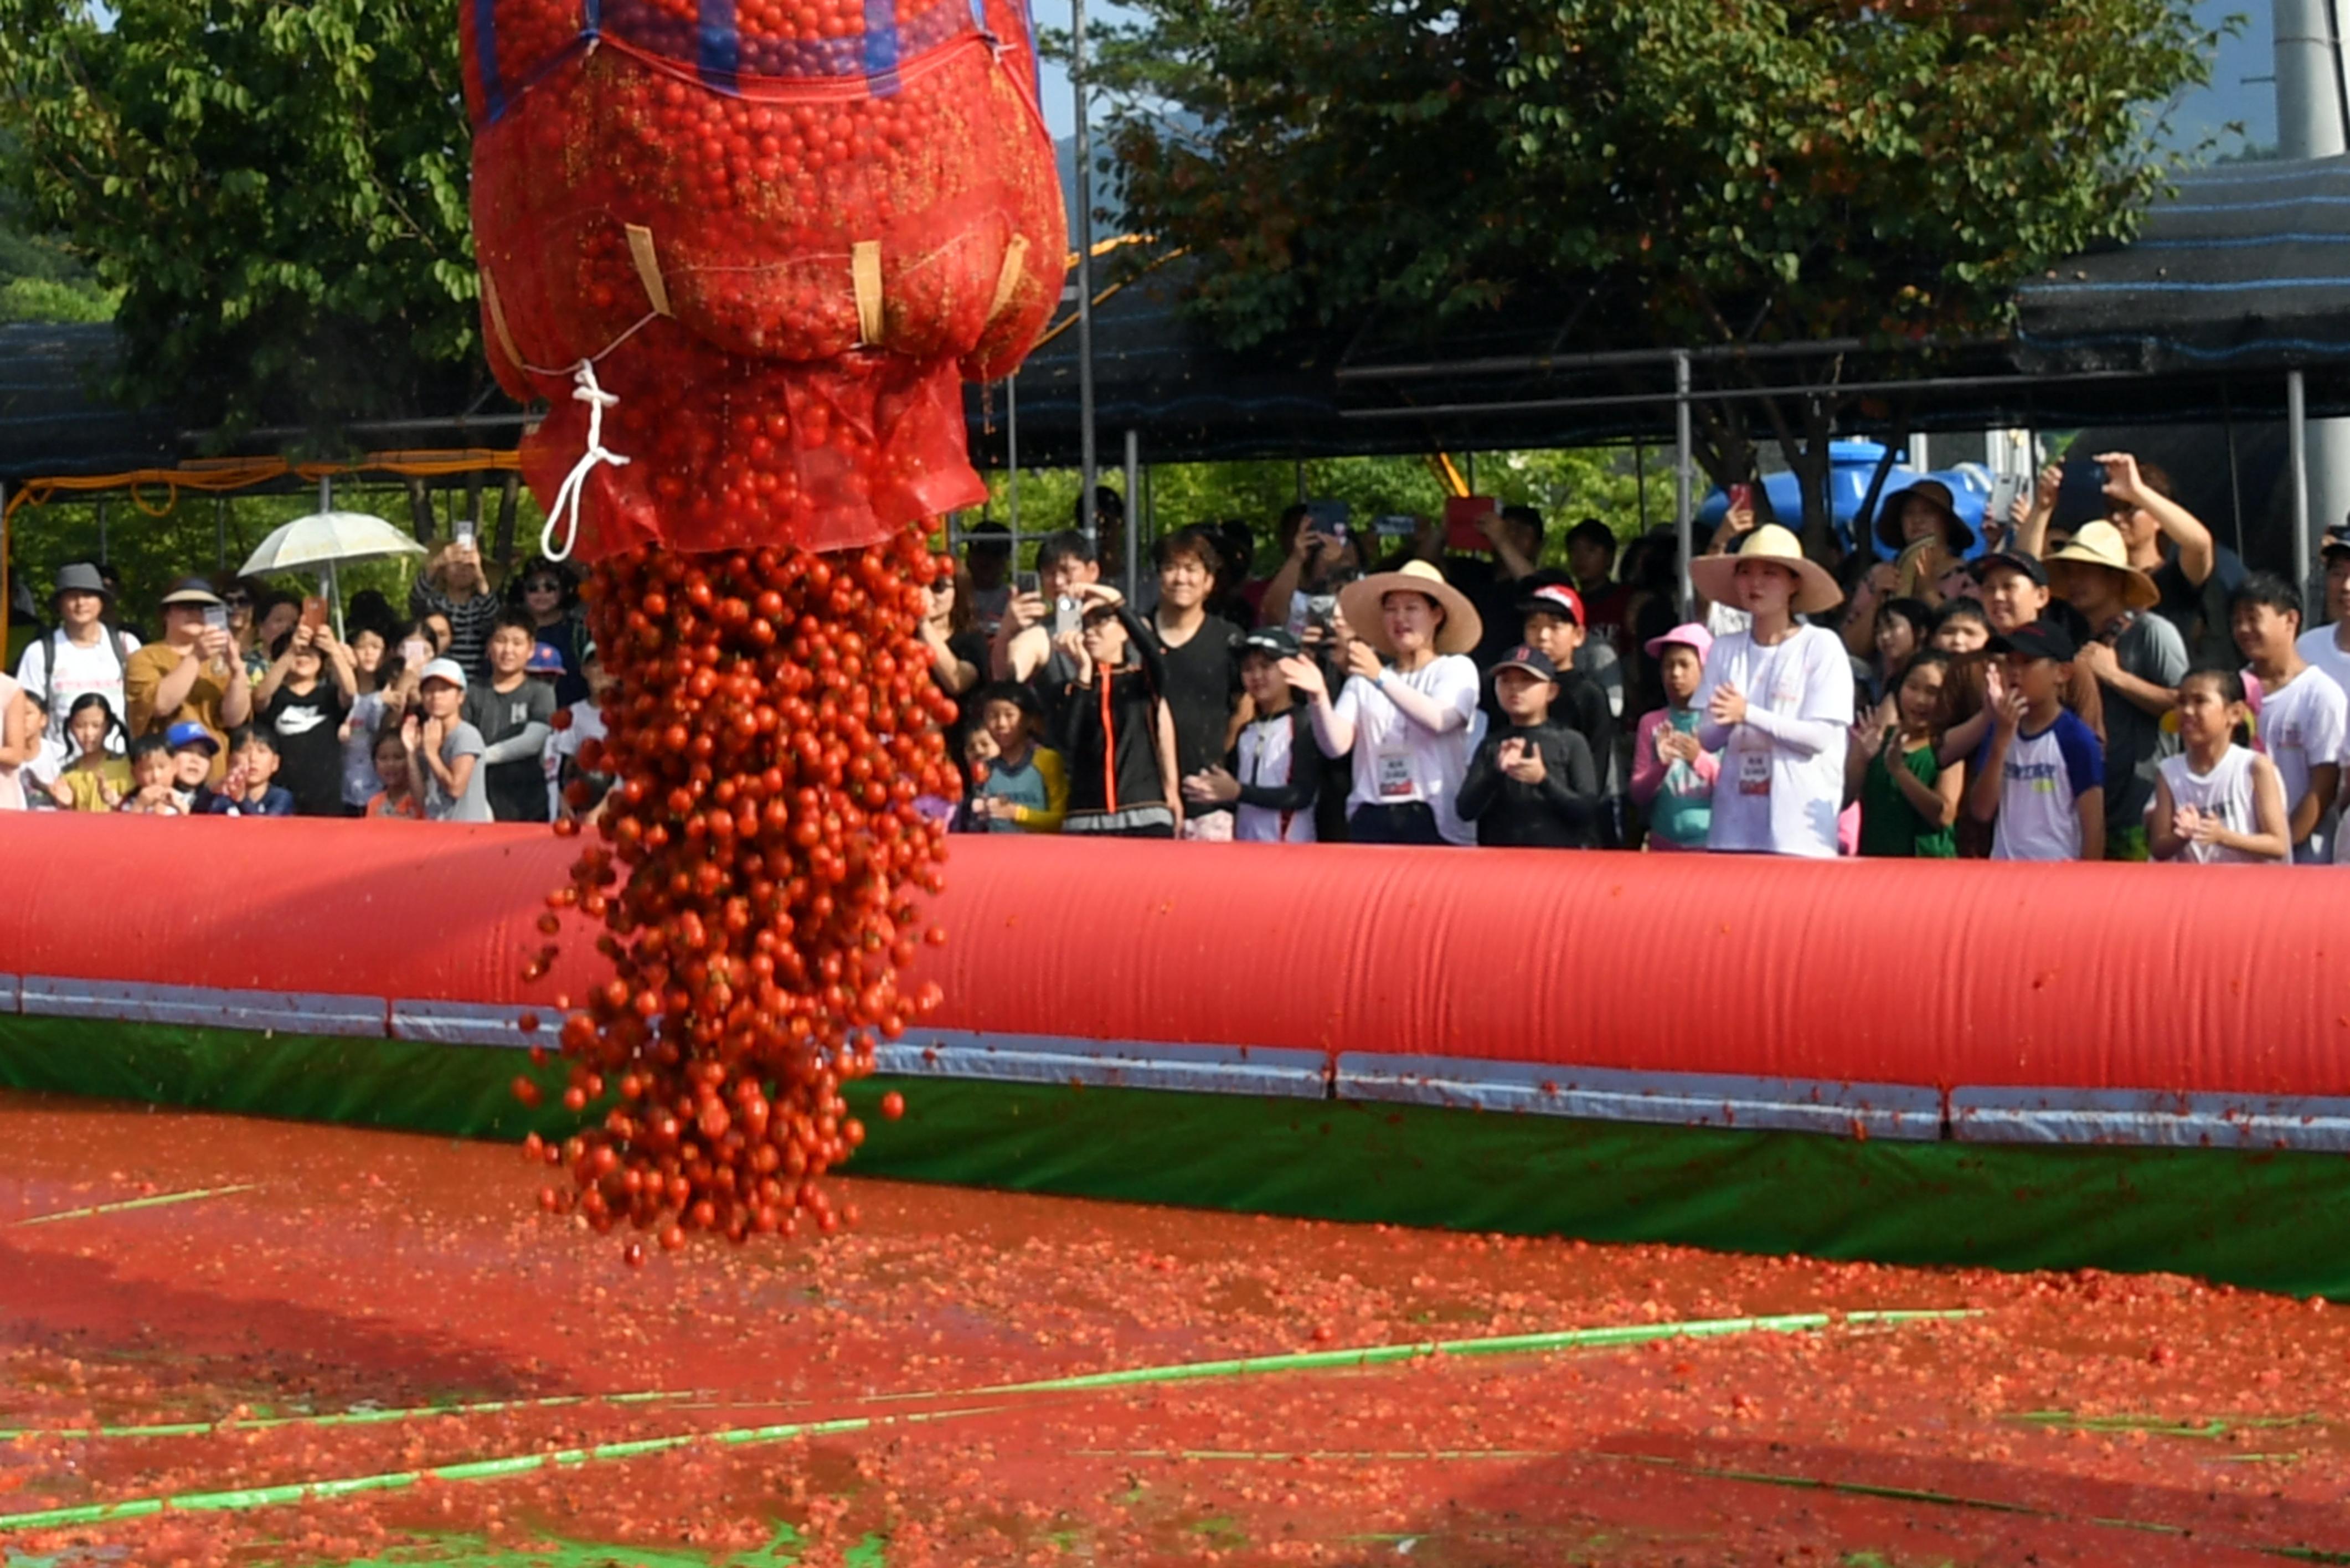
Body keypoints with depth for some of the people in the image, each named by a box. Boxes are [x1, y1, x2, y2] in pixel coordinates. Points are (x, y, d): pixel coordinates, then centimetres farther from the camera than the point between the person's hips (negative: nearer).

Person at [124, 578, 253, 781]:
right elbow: (160, 705, -13)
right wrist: (196, 658, -18)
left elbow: (235, 718, 3)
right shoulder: (145, 659, 5)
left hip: (217, 774, 3)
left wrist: (237, 670, -12)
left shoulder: (218, 662, 14)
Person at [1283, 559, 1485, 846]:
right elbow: (1337, 744, 3)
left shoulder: (1457, 669, 8)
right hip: (1372, 819, 3)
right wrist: (1320, 698, -15)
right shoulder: (1363, 681, 16)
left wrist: (1381, 679, -22)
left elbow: (1439, 719, -13)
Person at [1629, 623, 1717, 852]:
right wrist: (1661, 765, -12)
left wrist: (1700, 760, -17)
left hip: (1711, 842, -2)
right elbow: (1638, 796, 7)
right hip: (1664, 843, 2)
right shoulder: (1651, 723, 9)